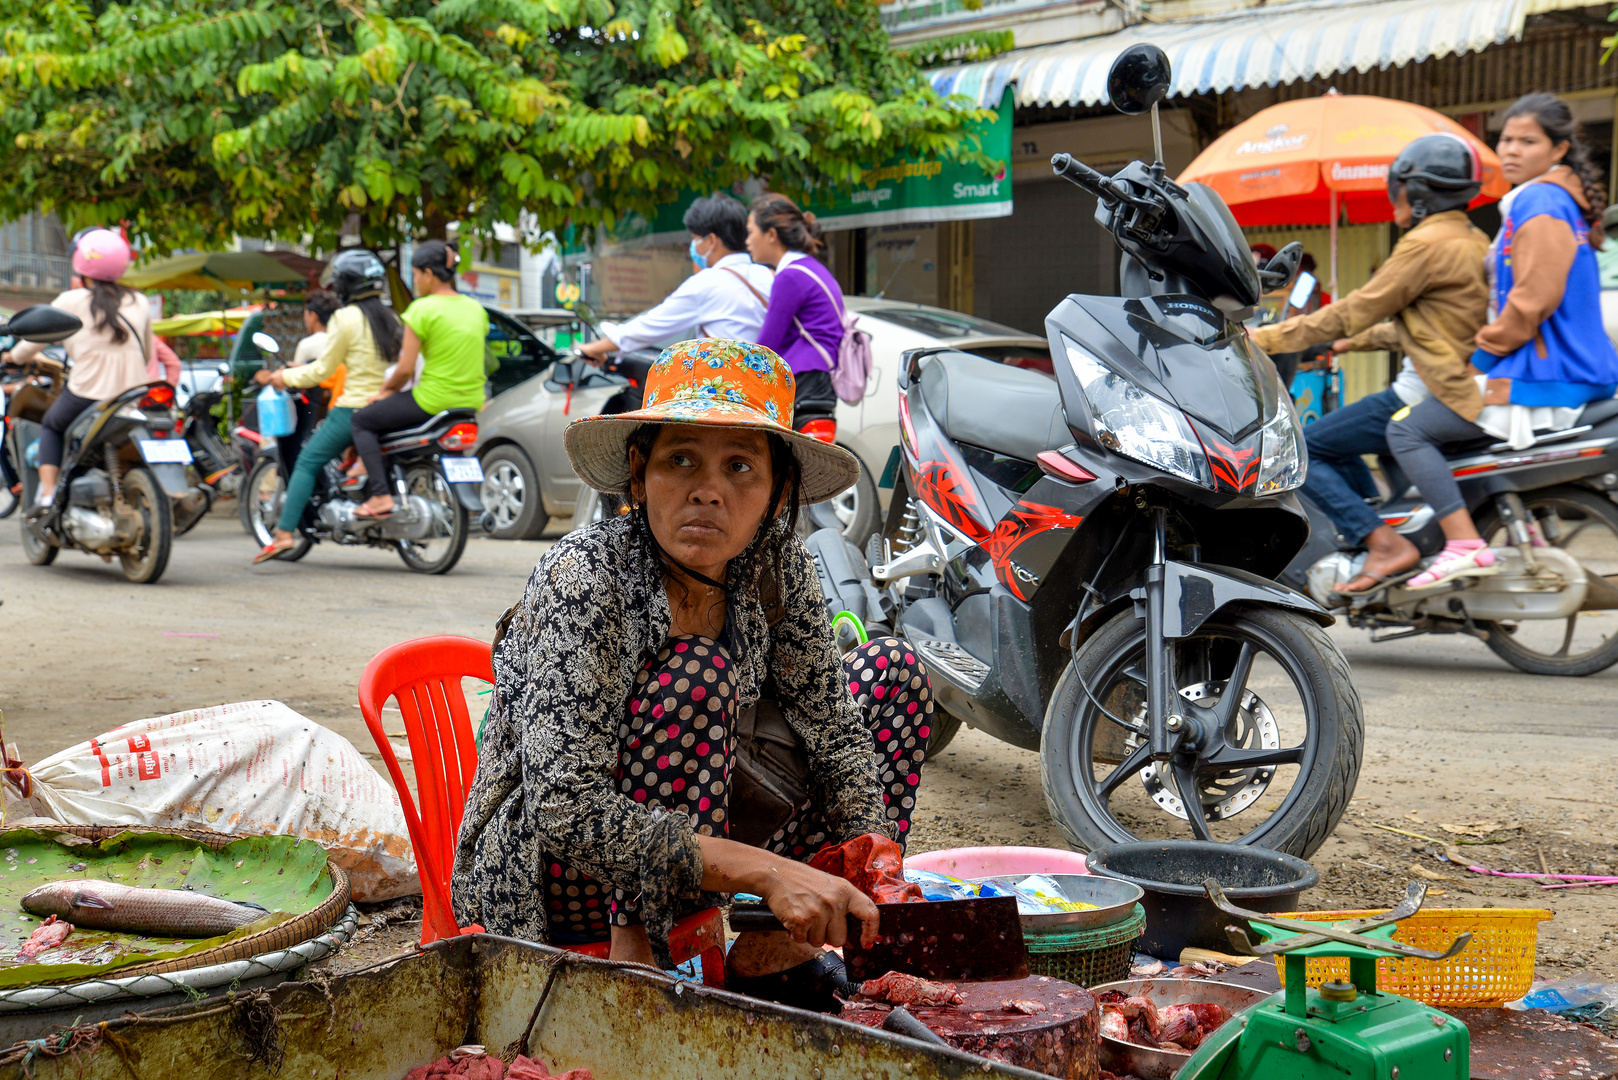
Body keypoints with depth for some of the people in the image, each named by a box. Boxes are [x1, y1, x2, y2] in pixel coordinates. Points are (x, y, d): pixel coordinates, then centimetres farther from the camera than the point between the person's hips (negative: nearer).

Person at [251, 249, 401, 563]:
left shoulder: (345, 318, -7)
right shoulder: (390, 317, 13)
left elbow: (323, 370, -5)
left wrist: (285, 377, 11)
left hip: (354, 407, -7)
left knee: (307, 463, -2)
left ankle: (284, 533, -11)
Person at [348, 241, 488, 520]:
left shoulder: (423, 309, -12)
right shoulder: (476, 309, 9)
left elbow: (405, 369, -12)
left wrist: (385, 390, 8)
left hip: (433, 402, -8)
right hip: (473, 404, 8)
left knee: (362, 421, 10)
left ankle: (381, 495, -3)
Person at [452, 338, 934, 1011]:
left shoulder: (777, 565, -9)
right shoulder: (582, 581, -26)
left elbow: (837, 728, 0)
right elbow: (567, 813, -34)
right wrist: (766, 869, -40)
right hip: (528, 868, -7)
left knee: (892, 670, 2)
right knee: (697, 673, -30)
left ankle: (764, 948, -6)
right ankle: (634, 956, -23)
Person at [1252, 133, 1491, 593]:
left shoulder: (1427, 244, -14)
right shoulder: (1473, 242, 16)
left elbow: (1356, 311, -15)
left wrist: (1265, 338, -9)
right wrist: (1355, 341, 34)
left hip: (1428, 398, -10)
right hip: (1464, 388, 10)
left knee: (1298, 450, -8)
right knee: (1336, 444, 27)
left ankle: (1386, 545, -17)